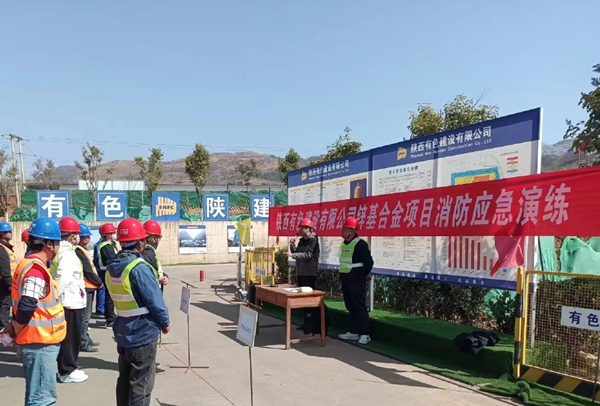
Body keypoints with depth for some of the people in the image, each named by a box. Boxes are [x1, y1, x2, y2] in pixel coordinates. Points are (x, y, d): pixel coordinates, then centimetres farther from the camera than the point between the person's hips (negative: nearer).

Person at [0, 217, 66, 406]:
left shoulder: (28, 263, 11)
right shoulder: (37, 269, -21)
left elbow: (24, 303, 17)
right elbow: (26, 307, -28)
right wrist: (16, 330, -12)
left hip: (38, 341, 10)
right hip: (40, 342, -10)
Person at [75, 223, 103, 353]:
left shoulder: (83, 250, 15)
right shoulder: (78, 251, -16)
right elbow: (87, 271, -19)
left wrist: (97, 281, 7)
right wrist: (99, 282, -8)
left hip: (89, 286, 10)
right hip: (86, 287, -10)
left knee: (86, 315, 18)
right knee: (85, 316, -5)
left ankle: (86, 338, 28)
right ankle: (83, 343, 1)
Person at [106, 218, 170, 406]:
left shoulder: (111, 267, 4)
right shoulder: (139, 268, -22)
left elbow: (119, 297, 10)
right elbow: (155, 300, -21)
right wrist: (165, 322, -6)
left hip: (122, 332, 8)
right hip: (143, 333, -8)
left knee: (124, 380, 20)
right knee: (141, 386, 3)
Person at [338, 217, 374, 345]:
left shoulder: (360, 244, -14)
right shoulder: (343, 244, 14)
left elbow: (369, 262, -15)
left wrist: (364, 274, -5)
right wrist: (342, 275, 17)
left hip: (357, 281, -9)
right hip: (346, 280, 9)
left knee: (360, 307, -6)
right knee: (350, 307, 13)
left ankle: (365, 334, -1)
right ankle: (354, 332, 21)